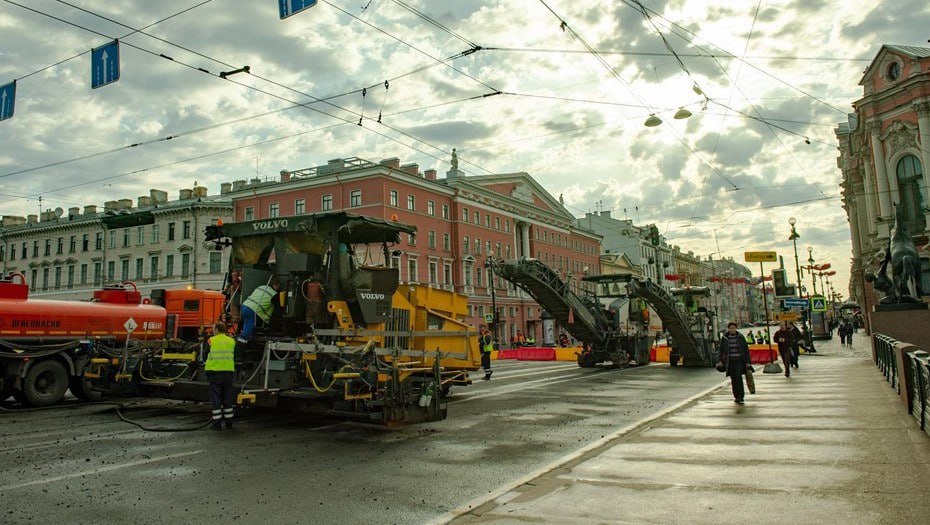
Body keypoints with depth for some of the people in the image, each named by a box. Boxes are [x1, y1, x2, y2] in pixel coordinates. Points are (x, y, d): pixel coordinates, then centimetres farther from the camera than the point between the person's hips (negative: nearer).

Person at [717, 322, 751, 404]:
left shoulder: (740, 337, 2)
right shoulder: (724, 338, 3)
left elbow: (746, 349, 4)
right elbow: (720, 350, 7)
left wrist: (748, 362, 0)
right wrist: (719, 360, -4)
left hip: (739, 360, -2)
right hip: (730, 361, 2)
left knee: (738, 377, -15)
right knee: (733, 379, 5)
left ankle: (741, 397, -13)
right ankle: (736, 397, 19)